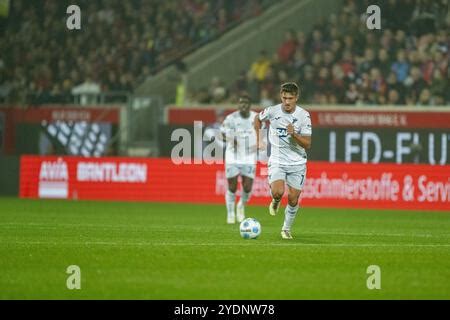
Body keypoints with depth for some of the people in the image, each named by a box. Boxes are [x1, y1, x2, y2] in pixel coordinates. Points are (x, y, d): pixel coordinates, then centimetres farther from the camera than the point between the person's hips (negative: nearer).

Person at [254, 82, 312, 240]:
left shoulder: (304, 115, -10)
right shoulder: (272, 111, -8)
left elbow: (307, 144, -10)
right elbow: (257, 118, 16)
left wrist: (294, 134, -27)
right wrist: (259, 138, 11)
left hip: (297, 163, 0)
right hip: (277, 161, 0)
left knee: (293, 200, 0)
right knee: (277, 192, -24)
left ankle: (286, 229, 23)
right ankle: (275, 201, 13)